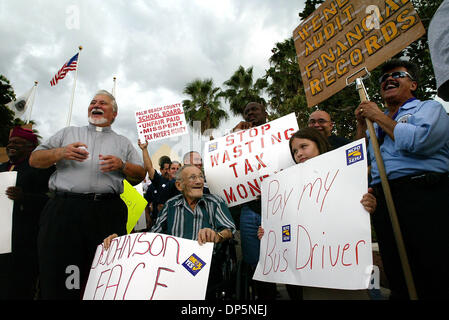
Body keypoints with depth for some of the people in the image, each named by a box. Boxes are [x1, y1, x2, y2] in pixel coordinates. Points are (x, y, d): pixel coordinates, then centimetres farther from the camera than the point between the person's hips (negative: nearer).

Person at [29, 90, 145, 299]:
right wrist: (60, 153, -4)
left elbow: (140, 175, 12)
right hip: (64, 209, 1)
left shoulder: (123, 143, 19)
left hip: (108, 213, 0)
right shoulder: (67, 133, 21)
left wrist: (121, 165, -7)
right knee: (57, 278, 3)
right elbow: (34, 159, 15)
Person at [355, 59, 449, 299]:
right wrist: (361, 123, 15)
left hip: (423, 197, -5)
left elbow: (419, 140, -15)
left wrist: (379, 117, -2)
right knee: (398, 280, 11)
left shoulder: (429, 108, 8)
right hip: (383, 202, 6)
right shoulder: (377, 123, 25)